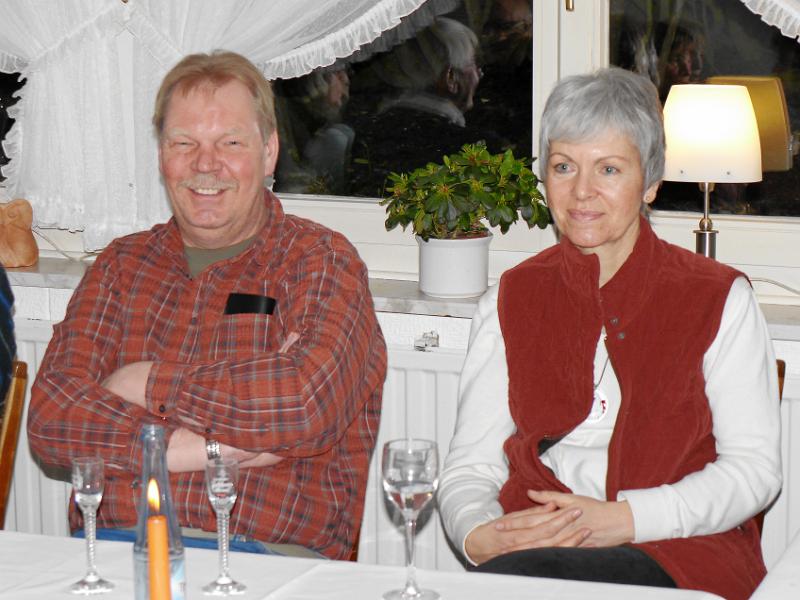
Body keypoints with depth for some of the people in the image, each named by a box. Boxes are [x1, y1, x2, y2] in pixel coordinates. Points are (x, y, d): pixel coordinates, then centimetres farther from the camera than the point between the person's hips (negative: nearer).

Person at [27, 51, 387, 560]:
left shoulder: (323, 260, 6)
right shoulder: (123, 264, 17)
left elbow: (306, 407, -14)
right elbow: (51, 419, 3)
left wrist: (150, 384, -2)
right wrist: (218, 446, -8)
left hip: (272, 558, -3)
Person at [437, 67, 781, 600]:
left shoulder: (721, 299, 7)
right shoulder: (510, 300, 16)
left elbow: (755, 467, 0)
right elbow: (471, 462, 11)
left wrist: (622, 520, -15)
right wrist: (478, 534, -13)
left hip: (679, 554, -3)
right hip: (529, 545, 3)